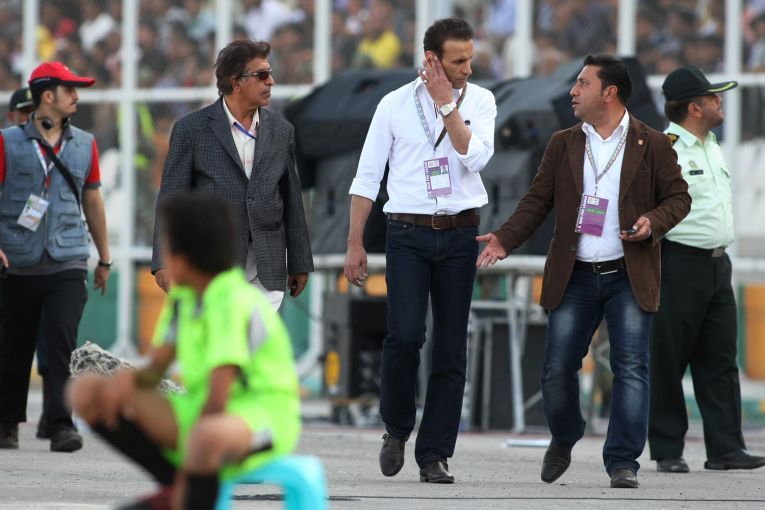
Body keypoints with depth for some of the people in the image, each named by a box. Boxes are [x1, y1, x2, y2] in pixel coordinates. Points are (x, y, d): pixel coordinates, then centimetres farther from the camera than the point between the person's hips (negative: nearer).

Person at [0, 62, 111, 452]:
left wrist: (104, 257, 24)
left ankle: (60, 425, -15)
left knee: (62, 341, -13)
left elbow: (92, 201, 20)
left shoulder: (84, 145, 11)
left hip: (68, 263, 1)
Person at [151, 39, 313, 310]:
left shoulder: (281, 130, 12)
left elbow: (292, 199, 15)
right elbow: (171, 198, -1)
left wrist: (300, 264, 15)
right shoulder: (191, 129, 0)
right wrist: (165, 261, -9)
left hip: (265, 273, 3)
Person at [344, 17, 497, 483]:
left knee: (452, 348, 1)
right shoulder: (395, 105, 2)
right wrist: (355, 244, 2)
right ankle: (397, 428, 9)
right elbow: (367, 177, 5)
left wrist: (447, 104, -12)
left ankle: (435, 455, 8)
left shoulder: (479, 101, 5)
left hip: (460, 235, 2)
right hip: (409, 234, -2)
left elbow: (475, 157, -12)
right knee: (406, 335, -16)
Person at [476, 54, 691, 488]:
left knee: (631, 368, -8)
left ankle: (624, 461, -3)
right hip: (574, 277, 3)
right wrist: (506, 239, -6)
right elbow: (538, 200, 7)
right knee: (558, 369, 2)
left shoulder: (652, 145, 0)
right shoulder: (563, 145, 9)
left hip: (629, 277, -3)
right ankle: (563, 442, 27)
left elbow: (678, 196, 2)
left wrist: (653, 221, -17)